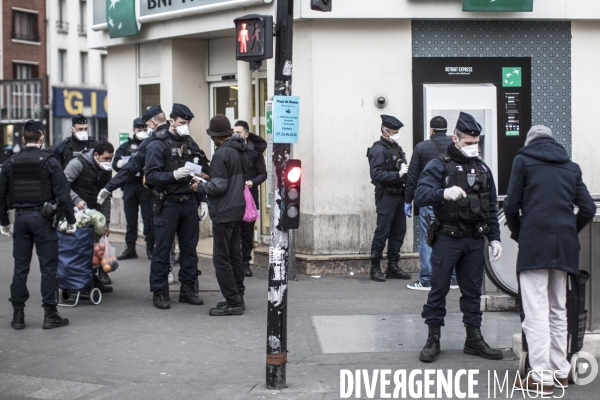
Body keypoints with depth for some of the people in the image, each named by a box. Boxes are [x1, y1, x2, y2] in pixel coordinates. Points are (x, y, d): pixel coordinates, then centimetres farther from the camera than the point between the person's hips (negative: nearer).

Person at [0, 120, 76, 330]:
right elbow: (62, 193, -10)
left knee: (20, 267, 10)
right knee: (48, 266, 2)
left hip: (20, 218, 4)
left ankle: (18, 314, 13)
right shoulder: (49, 162, -7)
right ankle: (50, 314, 4)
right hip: (42, 217, -4)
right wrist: (70, 219, -2)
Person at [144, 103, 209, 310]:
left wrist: (202, 201, 11)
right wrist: (174, 175, -28)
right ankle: (159, 292, 7)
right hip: (167, 205, -6)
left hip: (189, 204, 6)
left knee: (189, 248, 10)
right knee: (163, 250, 0)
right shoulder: (158, 145, -6)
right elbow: (151, 176, -15)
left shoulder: (191, 144, 13)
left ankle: (188, 289, 19)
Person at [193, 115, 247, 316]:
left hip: (223, 213, -9)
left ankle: (233, 302, -2)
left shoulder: (222, 154, -18)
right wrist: (209, 178, 18)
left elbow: (219, 186, -21)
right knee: (234, 255, 15)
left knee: (221, 259, -3)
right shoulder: (240, 151, 10)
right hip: (237, 209, 9)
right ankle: (238, 298, 22)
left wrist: (200, 186, -4)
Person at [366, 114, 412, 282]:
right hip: (386, 197, -9)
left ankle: (393, 266, 18)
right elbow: (376, 174, -19)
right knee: (382, 232, -6)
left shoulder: (396, 148, 17)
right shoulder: (378, 150, -10)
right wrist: (398, 174, -22)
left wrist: (406, 172, 5)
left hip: (399, 195, 9)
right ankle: (375, 268, 2)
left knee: (399, 232, 10)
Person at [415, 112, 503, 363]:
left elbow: (491, 207, 16)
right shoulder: (439, 166, -5)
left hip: (475, 241, 5)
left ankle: (474, 339, 19)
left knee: (473, 290, 11)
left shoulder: (483, 169, 12)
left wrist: (495, 238, 9)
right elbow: (420, 196, -19)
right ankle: (433, 339, 11)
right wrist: (444, 193, -36)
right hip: (447, 238, -5)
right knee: (439, 289, 1)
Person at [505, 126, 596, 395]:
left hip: (534, 242, -5)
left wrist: (516, 233, 15)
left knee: (536, 313, -5)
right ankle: (560, 371, 20)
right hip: (565, 246, 5)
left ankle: (541, 377, -7)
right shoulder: (570, 166, 17)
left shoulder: (523, 160, 5)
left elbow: (511, 204, -1)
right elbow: (588, 208, 10)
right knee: (558, 310, 16)